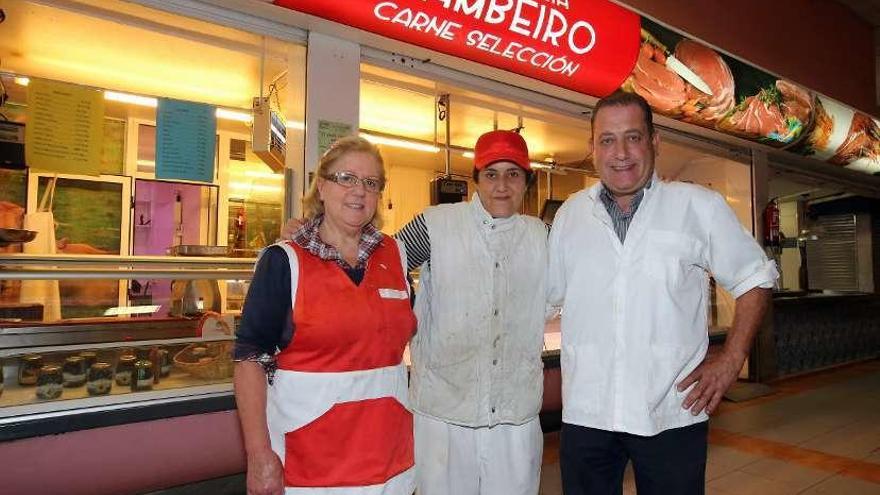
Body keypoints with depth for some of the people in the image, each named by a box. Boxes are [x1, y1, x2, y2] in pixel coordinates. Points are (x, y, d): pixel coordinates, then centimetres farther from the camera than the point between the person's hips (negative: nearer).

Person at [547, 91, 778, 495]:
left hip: (673, 415, -1)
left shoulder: (700, 207, -2)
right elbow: (546, 294, 13)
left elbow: (754, 279, 7)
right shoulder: (569, 214, 5)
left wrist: (730, 361, -2)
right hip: (585, 413, 2)